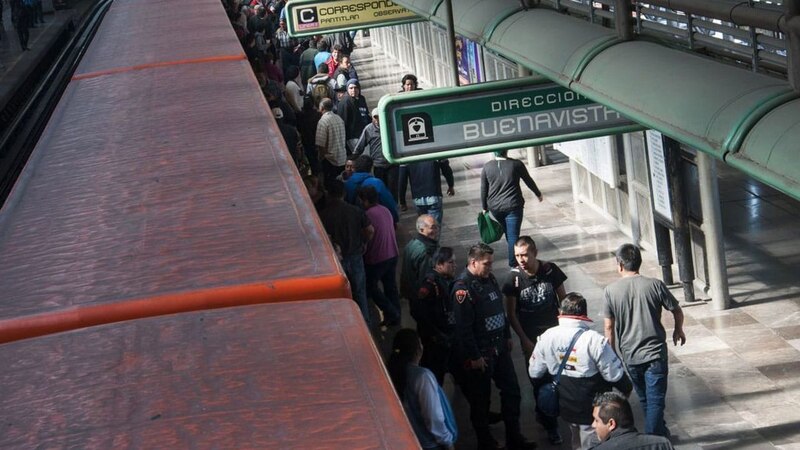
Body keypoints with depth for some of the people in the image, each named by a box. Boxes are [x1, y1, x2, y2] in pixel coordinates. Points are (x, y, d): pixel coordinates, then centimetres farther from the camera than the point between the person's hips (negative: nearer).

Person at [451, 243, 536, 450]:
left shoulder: (489, 278, 4)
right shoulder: (463, 288, -22)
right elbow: (463, 327, -22)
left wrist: (507, 337, 19)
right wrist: (474, 357, -20)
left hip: (499, 347, 8)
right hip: (480, 353, -8)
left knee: (511, 390, 13)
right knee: (481, 399, 7)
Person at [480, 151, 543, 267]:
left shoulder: (486, 167, -2)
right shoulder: (516, 164, -8)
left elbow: (483, 190, 4)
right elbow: (528, 181, 5)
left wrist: (485, 208, 16)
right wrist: (538, 194, 22)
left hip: (495, 207, 4)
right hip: (513, 205, -3)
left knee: (508, 232, 22)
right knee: (513, 235, -1)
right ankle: (513, 264, -5)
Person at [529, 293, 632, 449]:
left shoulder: (547, 337, -10)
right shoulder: (594, 340, -24)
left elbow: (535, 372, 1)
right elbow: (615, 374, -17)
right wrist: (627, 388, 4)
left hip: (566, 407, 5)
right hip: (592, 410, -5)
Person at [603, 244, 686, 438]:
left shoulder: (611, 291, -7)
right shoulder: (655, 285, -9)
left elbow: (609, 327, -4)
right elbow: (677, 311, 1)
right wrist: (678, 330, 22)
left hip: (629, 356, 2)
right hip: (655, 353, -2)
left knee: (645, 400, 20)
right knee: (655, 401, 0)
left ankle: (660, 433, 36)